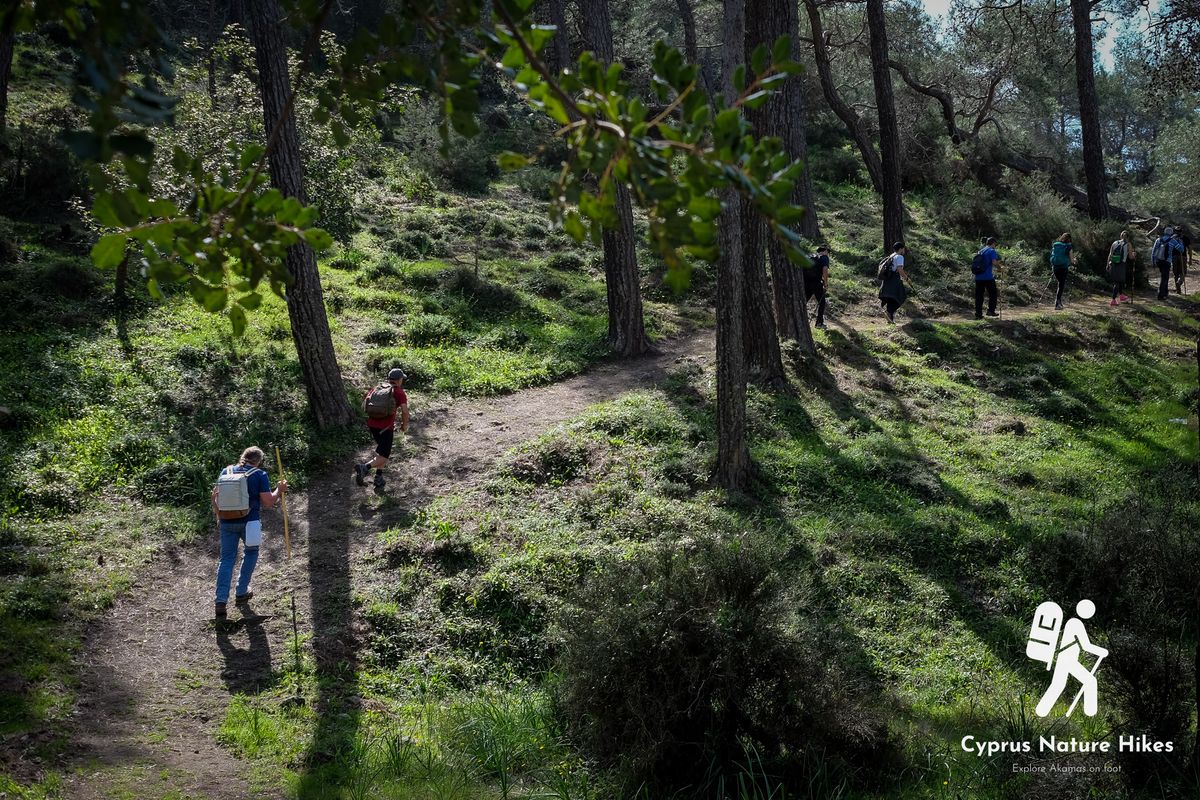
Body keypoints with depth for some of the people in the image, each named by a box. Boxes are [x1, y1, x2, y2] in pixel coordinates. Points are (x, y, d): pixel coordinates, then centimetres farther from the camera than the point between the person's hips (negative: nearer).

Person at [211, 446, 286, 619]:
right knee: (251, 552, 23)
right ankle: (241, 592, 26)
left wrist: (219, 514, 25)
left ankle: (221, 601, -4)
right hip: (250, 522, -3)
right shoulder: (260, 475, -6)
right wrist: (279, 490, 8)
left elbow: (214, 497, 10)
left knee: (227, 559, 8)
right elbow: (268, 503, -8)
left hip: (227, 522, 3)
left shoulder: (226, 471, 6)